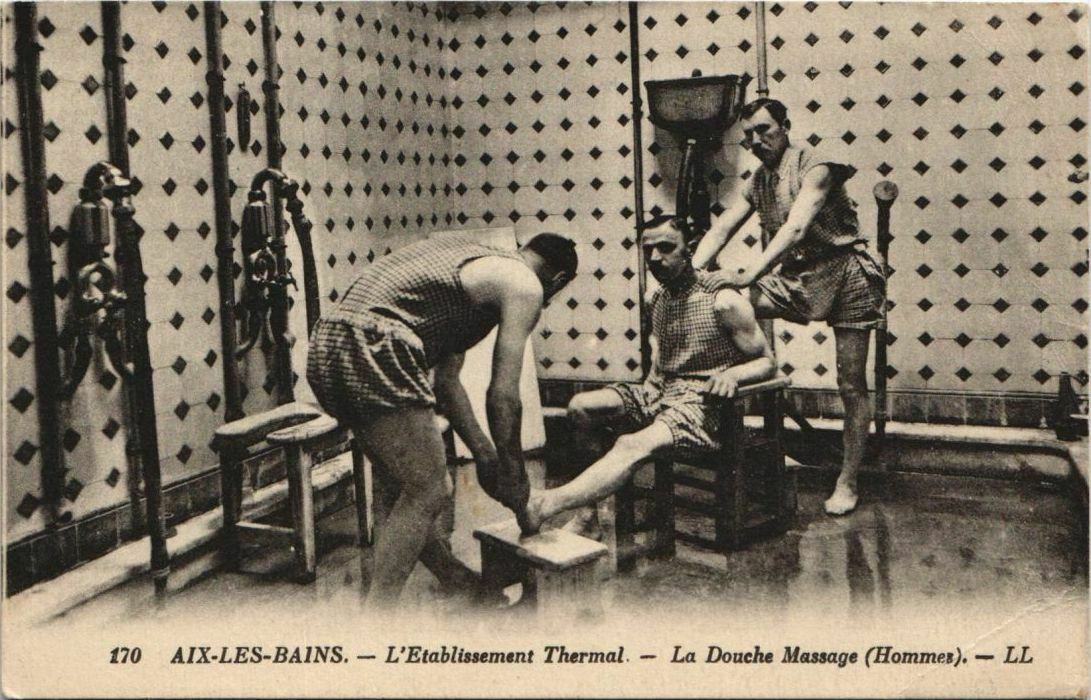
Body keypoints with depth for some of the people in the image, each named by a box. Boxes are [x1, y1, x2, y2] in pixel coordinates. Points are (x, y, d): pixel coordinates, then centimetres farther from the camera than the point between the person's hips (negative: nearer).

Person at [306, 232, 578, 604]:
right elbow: (503, 395, -1)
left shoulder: (470, 259, 30)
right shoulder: (524, 285, 4)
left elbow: (446, 382, 29)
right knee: (427, 492, 0)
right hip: (373, 350, -10)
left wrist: (484, 454, 30)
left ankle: (458, 584, 36)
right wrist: (515, 477, 11)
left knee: (416, 486, 21)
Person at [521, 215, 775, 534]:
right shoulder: (657, 299, 11)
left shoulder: (723, 301, -10)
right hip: (659, 393, 8)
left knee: (633, 446, -33)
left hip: (701, 403, -8)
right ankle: (587, 512, -14)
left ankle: (543, 505, -49)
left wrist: (733, 373, -25)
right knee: (581, 406, -10)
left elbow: (767, 362, -5)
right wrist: (652, 380, 12)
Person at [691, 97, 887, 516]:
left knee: (852, 385, -2)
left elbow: (795, 229, -29)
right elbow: (720, 231, -1)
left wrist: (750, 275, -38)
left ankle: (847, 482, 8)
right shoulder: (758, 183, 8)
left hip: (845, 273, -6)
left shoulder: (814, 168, -15)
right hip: (795, 276, 6)